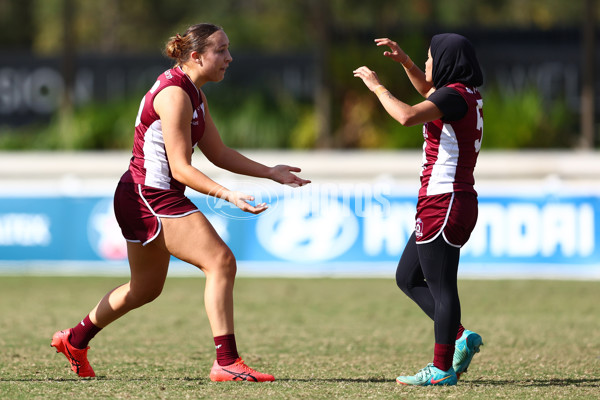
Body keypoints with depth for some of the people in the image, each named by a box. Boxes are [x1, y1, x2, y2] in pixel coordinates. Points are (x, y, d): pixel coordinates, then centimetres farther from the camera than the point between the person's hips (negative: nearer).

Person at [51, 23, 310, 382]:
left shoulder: (194, 93, 12)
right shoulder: (174, 94, -19)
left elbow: (218, 153, 15)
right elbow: (179, 168, -22)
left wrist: (270, 172, 8)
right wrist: (228, 195, -31)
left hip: (146, 200, 11)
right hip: (149, 196, -11)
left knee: (147, 288, 22)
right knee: (221, 261, -18)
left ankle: (74, 340, 39)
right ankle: (227, 363, -20)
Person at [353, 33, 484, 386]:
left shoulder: (454, 96, -14)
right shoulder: (468, 97, 15)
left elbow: (407, 116, -29)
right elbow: (429, 91, 38)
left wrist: (377, 86, -15)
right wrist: (405, 62, 26)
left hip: (443, 202, -10)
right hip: (458, 201, 10)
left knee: (441, 287, -7)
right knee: (408, 278, 16)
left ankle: (442, 369, -4)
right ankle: (461, 338, 10)